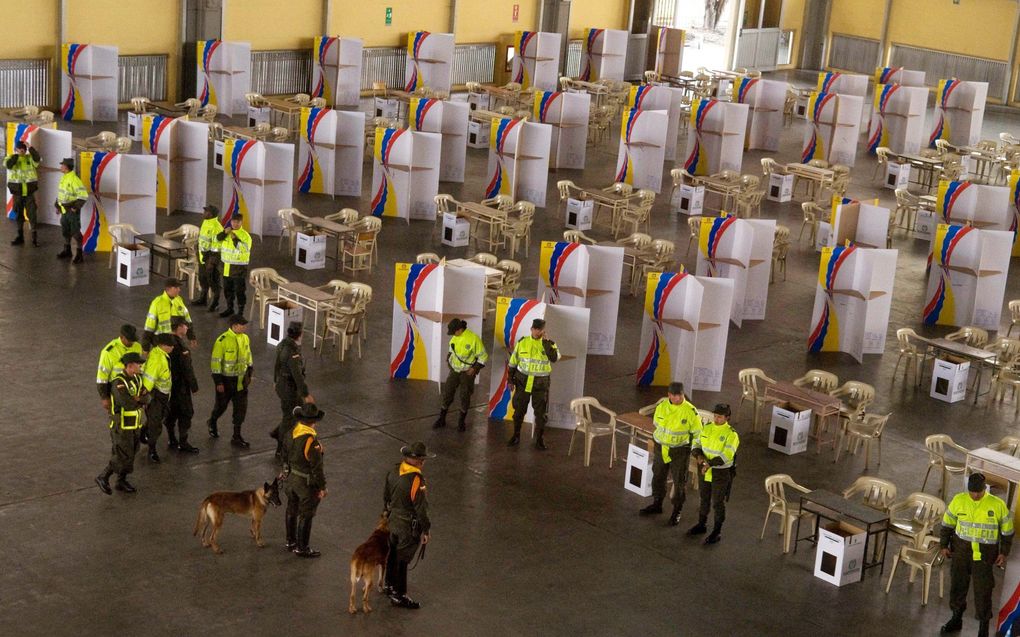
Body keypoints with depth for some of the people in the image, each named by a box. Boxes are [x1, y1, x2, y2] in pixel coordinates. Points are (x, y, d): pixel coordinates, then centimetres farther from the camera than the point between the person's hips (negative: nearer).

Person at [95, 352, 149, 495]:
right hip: (122, 425, -8)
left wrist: (136, 399, -21)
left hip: (134, 424, 8)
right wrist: (140, 399, -13)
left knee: (130, 454, 14)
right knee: (122, 456, -5)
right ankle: (103, 478, 11)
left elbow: (146, 399, -1)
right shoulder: (119, 383, -23)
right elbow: (127, 403, -31)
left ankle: (121, 481, 27)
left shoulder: (137, 379, 5)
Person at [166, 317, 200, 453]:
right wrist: (194, 386, -13)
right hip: (180, 384, -9)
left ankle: (173, 441, 26)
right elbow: (187, 369, -21)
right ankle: (183, 443, 3)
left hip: (169, 383, 9)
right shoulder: (180, 345, -24)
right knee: (186, 412, 0)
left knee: (172, 412, 17)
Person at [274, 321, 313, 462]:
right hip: (289, 389, -9)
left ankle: (278, 432, 32)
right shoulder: (293, 353, -31)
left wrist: (276, 380, 26)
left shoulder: (283, 344, -3)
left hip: (281, 385, 9)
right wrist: (306, 395, -24)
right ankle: (282, 452, 21)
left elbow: (277, 364, 12)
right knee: (289, 419, 7)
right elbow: (298, 376, -30)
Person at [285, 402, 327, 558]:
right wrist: (322, 487, -15)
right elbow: (316, 466, -24)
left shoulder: (292, 432, -6)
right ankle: (301, 548, 19)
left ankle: (290, 542, 38)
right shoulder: (311, 440, -30)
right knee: (305, 516, 8)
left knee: (292, 511, 22)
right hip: (306, 482, -8)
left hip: (292, 477, 8)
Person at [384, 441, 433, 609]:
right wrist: (426, 530, -13)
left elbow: (386, 496, 11)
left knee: (393, 554, 24)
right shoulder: (416, 480, -28)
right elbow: (421, 508, -23)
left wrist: (387, 511, 28)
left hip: (393, 520, 8)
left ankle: (390, 585, 42)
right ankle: (399, 595, 17)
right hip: (409, 527, -8)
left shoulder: (394, 471, -4)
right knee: (402, 560, 5)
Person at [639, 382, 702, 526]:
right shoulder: (661, 407, -6)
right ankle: (657, 504, 37)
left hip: (680, 451, -4)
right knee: (658, 476, 18)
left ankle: (677, 511, 19)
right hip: (661, 448, 4)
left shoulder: (690, 411, -17)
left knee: (679, 481, 4)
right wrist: (660, 439, 12)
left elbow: (697, 433, -8)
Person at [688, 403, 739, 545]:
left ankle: (717, 531, 21)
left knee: (718, 503, 6)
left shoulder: (731, 434, -19)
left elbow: (726, 456, -25)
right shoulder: (706, 429, -2)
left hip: (721, 472, -5)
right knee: (704, 499, 20)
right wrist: (699, 456, -18)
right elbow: (696, 445, 3)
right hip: (704, 470, 5)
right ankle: (701, 525, 37)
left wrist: (709, 464, -31)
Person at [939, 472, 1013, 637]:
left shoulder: (997, 505, -9)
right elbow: (947, 523, 8)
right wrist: (944, 545, 7)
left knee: (983, 590, -1)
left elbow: (1007, 530, 2)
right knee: (957, 585, 13)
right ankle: (957, 619, 31)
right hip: (961, 550, 3)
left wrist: (1004, 553, 1)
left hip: (984, 554, -3)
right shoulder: (959, 500, -4)